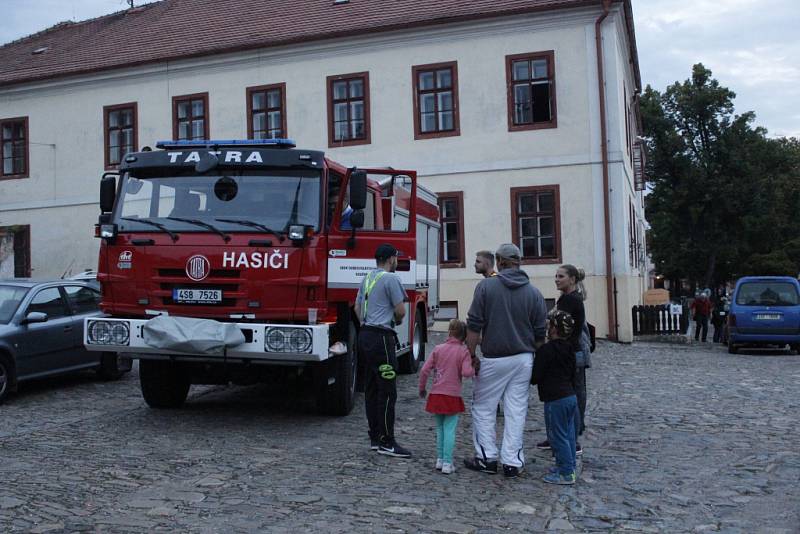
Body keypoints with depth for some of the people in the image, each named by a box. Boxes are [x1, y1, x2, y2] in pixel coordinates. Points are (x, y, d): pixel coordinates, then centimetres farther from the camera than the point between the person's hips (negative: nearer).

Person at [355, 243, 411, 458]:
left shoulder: (367, 278, 16)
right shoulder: (390, 279, -11)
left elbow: (357, 307, 21)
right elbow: (400, 311, -10)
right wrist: (398, 320, 11)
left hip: (365, 334, 10)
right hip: (381, 337, -10)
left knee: (372, 388, 12)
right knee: (387, 390, -7)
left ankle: (375, 437, 17)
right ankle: (386, 442, -6)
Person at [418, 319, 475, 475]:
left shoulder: (438, 349, 4)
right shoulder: (463, 352, -5)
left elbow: (424, 370, 1)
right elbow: (466, 372, -20)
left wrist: (422, 389, 14)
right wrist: (474, 370, 2)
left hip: (436, 395, 3)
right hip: (452, 397, -3)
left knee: (440, 429, 16)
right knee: (449, 430, 1)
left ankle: (440, 459, 21)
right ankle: (447, 463, -2)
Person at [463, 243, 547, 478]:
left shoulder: (486, 286, -7)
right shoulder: (534, 293, 2)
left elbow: (474, 326, -9)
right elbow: (540, 334, 5)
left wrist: (472, 355, -1)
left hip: (493, 359, -3)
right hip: (523, 359, 3)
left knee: (483, 408, 11)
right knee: (516, 411, 8)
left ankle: (487, 458, 14)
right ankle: (512, 463, 11)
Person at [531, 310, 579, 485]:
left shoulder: (546, 350, -16)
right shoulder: (569, 348, 10)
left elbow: (535, 377, -15)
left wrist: (529, 376, 5)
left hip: (555, 400, -9)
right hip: (571, 396, 9)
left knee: (558, 436, -2)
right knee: (568, 434, 16)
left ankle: (566, 473, 2)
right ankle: (568, 466, 24)